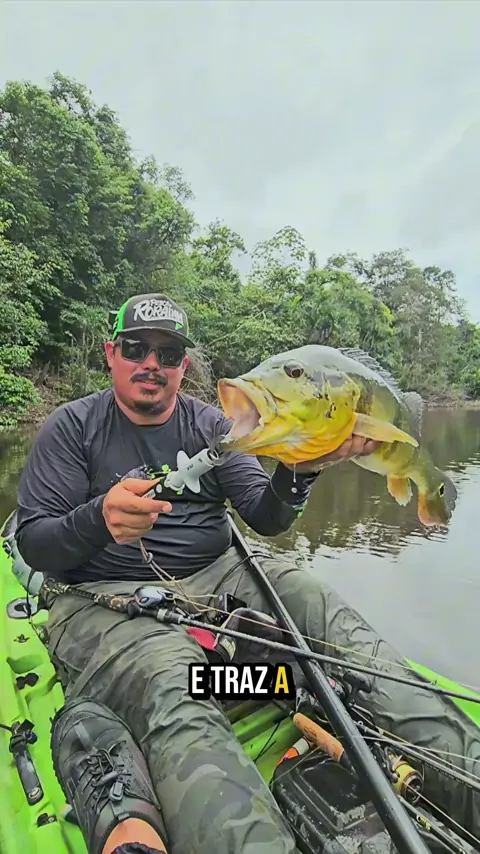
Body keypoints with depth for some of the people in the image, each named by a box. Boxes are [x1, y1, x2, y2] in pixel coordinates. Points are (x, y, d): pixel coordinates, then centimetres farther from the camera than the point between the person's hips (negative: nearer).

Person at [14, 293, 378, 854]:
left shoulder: (210, 424, 9)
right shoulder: (72, 426, 2)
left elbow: (266, 519, 1)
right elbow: (33, 545, -3)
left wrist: (298, 473, -21)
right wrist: (100, 520, -25)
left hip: (216, 577, 4)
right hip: (106, 596, -3)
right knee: (178, 699, -35)